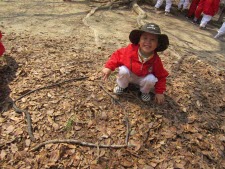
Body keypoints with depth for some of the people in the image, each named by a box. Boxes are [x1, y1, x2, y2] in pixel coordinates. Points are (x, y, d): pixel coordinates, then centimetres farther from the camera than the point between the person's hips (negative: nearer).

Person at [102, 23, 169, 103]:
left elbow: (161, 76, -12)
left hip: (143, 78, 0)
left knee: (151, 79, -29)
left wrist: (159, 92, -14)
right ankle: (121, 86, 3)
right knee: (123, 71, -30)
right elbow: (118, 55, -14)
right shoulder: (131, 49, -26)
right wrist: (109, 67, -26)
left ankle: (145, 92, 6)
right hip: (128, 75, 0)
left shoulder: (156, 60, -24)